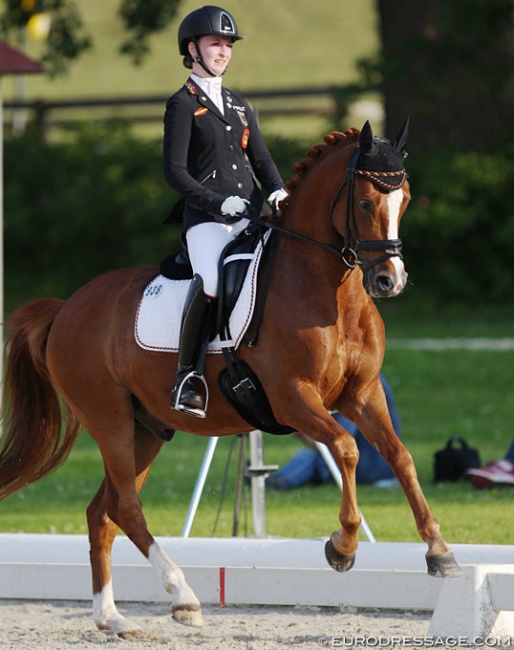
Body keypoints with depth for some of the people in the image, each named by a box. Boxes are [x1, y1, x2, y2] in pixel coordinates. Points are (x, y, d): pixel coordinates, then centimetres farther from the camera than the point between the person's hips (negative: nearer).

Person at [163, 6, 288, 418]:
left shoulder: (239, 105, 22)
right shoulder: (183, 105, 3)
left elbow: (261, 159, 22)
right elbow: (174, 172, -5)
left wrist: (278, 192, 0)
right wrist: (218, 202, -17)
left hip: (251, 213, 6)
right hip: (207, 218, -6)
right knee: (211, 284, -30)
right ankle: (188, 377, -18)